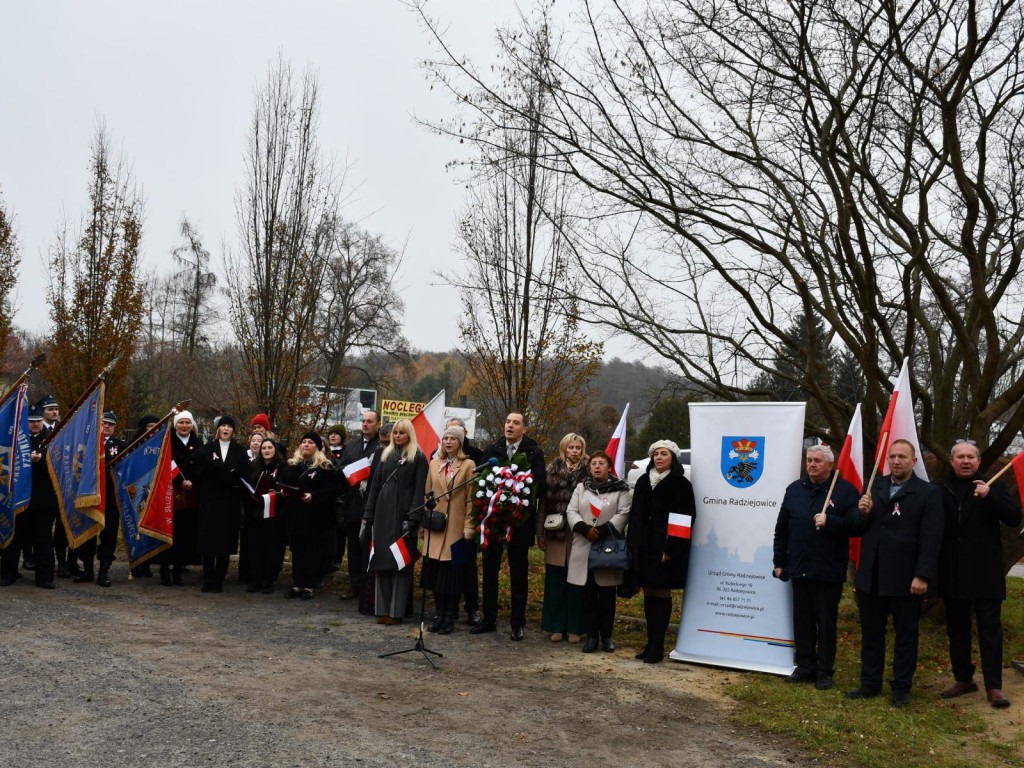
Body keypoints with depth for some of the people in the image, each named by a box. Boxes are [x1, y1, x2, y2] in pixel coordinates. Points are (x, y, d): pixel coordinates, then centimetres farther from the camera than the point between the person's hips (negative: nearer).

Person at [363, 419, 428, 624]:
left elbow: (419, 489, -7)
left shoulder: (418, 458, 0)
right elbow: (375, 484, 14)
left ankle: (397, 610, 2)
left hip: (403, 514, -4)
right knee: (382, 560, 3)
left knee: (400, 561, -2)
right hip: (383, 513, 5)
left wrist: (412, 519, -15)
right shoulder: (386, 455, 14)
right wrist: (368, 513, 8)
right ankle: (382, 608, 9)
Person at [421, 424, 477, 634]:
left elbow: (471, 498, -4)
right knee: (435, 571, 5)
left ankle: (450, 617, 9)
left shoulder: (468, 465, -2)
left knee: (452, 572, -1)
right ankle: (438, 614, 15)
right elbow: (427, 494, 13)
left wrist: (469, 526, -9)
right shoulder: (434, 464, 10)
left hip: (456, 526, -4)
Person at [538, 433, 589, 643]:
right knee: (555, 582, 7)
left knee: (575, 583, 4)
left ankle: (574, 628, 14)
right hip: (555, 535, 2)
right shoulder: (553, 470, 8)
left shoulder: (588, 471, 1)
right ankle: (556, 626, 17)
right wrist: (540, 533, 3)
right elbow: (544, 502, 7)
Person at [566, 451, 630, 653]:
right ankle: (592, 636, 11)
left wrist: (603, 530, -19)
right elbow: (571, 511, 4)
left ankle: (607, 636, 15)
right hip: (584, 548, 3)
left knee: (607, 594, 4)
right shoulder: (581, 488, 12)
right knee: (588, 594, 5)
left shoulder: (620, 489, 1)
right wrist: (585, 529, -14)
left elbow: (624, 514, -8)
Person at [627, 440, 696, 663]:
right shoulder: (643, 481, 12)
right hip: (644, 545, 6)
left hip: (665, 546, -6)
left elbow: (683, 518, -11)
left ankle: (657, 646, 3)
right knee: (648, 592, 9)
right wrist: (633, 543, 9)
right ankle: (651, 643, 16)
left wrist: (671, 548, -18)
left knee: (661, 592, -2)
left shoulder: (681, 484, -6)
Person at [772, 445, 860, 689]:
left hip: (829, 571, -4)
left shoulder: (845, 490, -4)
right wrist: (780, 561, 11)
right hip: (799, 569, 4)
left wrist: (829, 521, -23)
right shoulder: (794, 489, 10)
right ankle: (805, 667, 22)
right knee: (802, 621, 10)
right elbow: (781, 529, 13)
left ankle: (824, 671, 15)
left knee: (826, 623, 5)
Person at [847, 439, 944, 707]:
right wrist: (863, 514, -10)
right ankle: (870, 684, 24)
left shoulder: (928, 493, -4)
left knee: (906, 635, 9)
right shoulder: (874, 487, 9)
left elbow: (931, 539, -10)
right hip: (870, 577, 4)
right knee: (871, 633, 13)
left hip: (905, 580, -4)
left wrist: (923, 576, -16)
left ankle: (901, 688, 20)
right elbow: (858, 530, 11)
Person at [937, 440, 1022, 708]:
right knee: (957, 629, 12)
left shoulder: (992, 487, 0)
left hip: (985, 572, -2)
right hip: (953, 573, 3)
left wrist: (990, 496, -21)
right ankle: (963, 679, 25)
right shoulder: (940, 490, 4)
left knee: (990, 628, 0)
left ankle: (994, 686, 5)